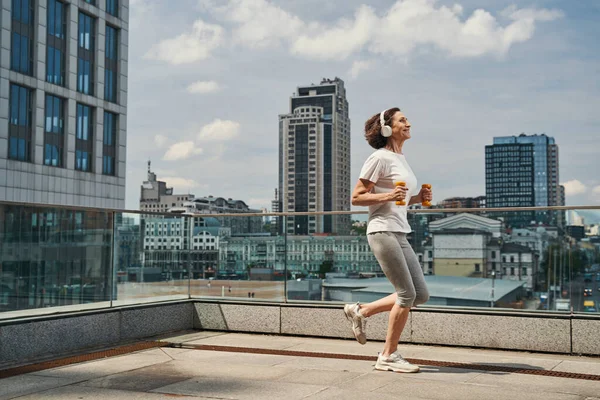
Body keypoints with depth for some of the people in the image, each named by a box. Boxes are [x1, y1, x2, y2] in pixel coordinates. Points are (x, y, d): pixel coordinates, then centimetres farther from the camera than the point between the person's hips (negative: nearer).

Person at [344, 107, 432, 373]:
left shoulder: (401, 159, 18)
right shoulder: (380, 158, -8)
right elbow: (356, 198, -10)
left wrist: (418, 198, 8)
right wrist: (387, 196, -23)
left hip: (400, 234, 9)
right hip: (383, 232, -9)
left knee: (421, 295, 7)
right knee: (407, 294, -8)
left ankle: (361, 312, 18)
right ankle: (388, 356, 3)